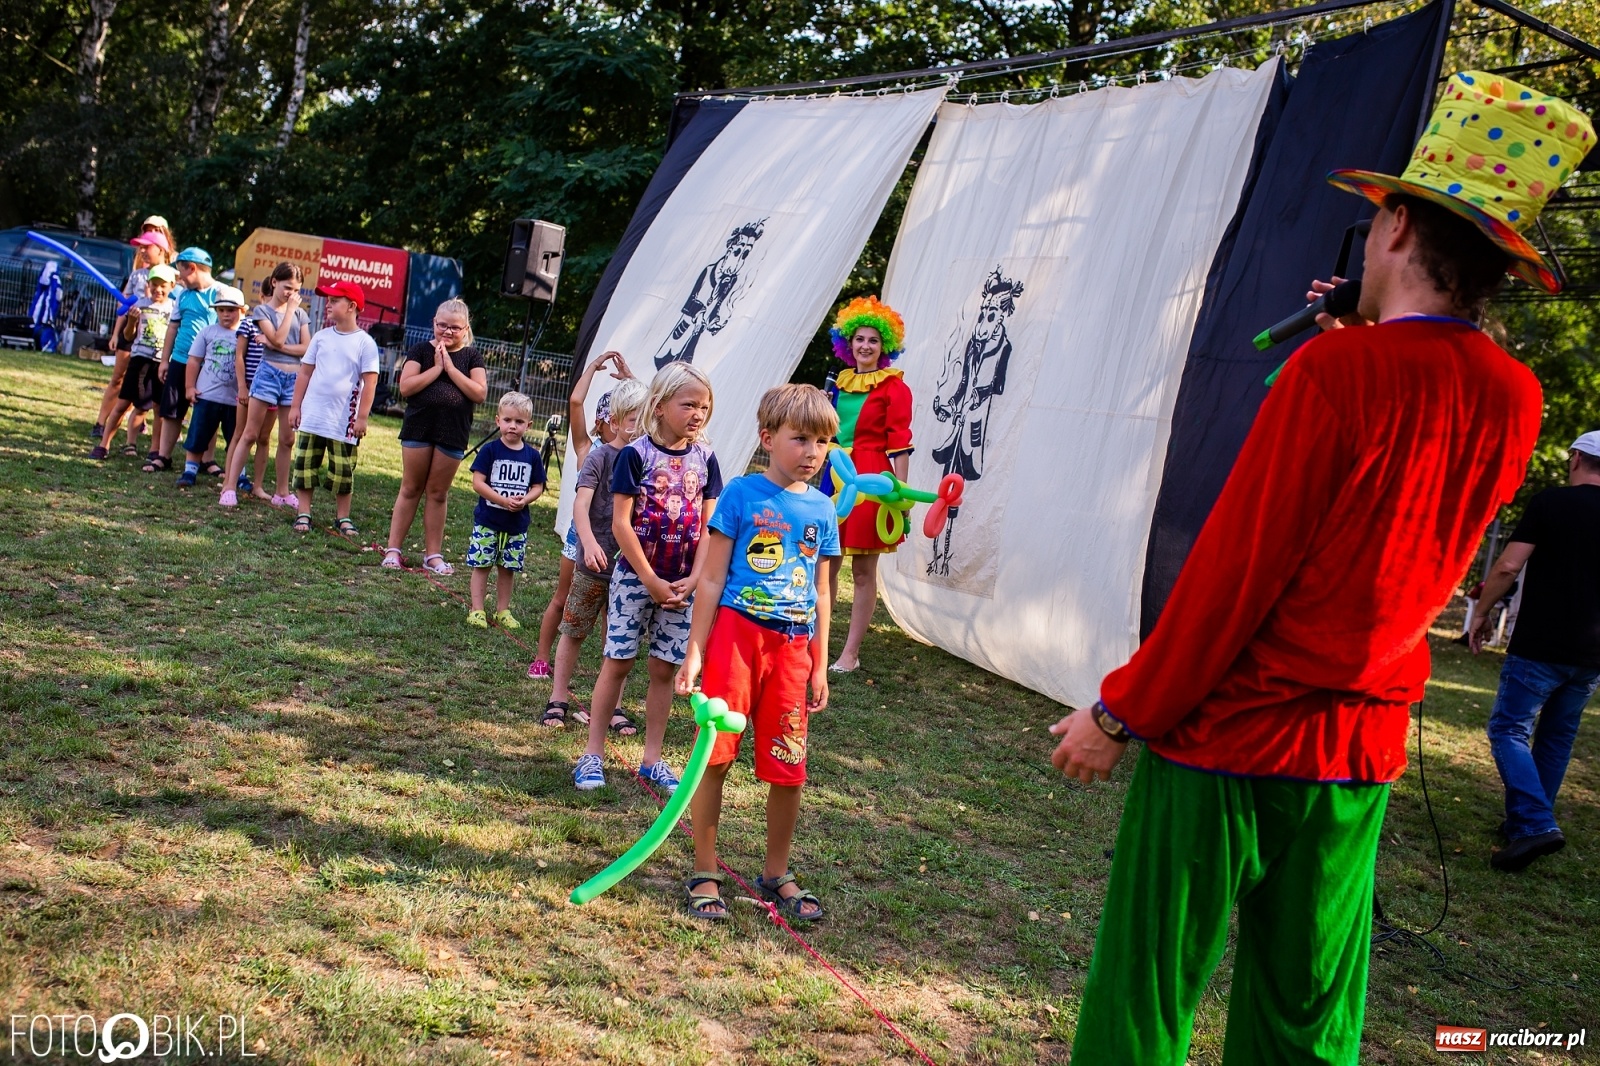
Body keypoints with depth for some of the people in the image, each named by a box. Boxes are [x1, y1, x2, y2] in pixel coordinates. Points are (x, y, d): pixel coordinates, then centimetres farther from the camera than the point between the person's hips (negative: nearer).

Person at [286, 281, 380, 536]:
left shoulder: (365, 343, -5)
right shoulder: (321, 337, 5)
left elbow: (370, 381, -8)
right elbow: (305, 373, 9)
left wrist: (362, 417, -12)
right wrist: (295, 406, 4)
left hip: (344, 421, -3)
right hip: (311, 416, 3)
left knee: (343, 471, 4)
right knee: (305, 466, 6)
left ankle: (343, 518, 16)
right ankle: (303, 514, 14)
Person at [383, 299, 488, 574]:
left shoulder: (472, 356, 6)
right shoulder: (421, 350, 3)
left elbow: (480, 393, -7)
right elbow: (405, 387, -9)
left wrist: (451, 367, -11)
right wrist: (436, 368, -12)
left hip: (453, 434, 1)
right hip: (419, 428, -1)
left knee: (438, 493, 8)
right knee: (410, 489, 5)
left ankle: (433, 555, 14)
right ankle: (393, 549, 11)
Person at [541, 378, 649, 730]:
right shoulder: (601, 456, -10)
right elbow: (581, 503, -19)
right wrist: (589, 543, -34)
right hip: (594, 565, -3)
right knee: (574, 632, 9)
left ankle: (613, 707, 21)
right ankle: (558, 700, 22)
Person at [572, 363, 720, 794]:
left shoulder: (704, 458, 2)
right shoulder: (636, 454, -10)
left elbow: (709, 525, 4)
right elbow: (621, 522, -12)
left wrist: (694, 579, -7)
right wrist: (650, 581, -13)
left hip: (682, 584, 4)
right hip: (635, 576, -3)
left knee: (664, 669, 8)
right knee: (617, 661, 2)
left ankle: (652, 760, 18)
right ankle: (592, 754, 12)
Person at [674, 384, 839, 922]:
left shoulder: (822, 510, 9)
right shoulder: (742, 494, -3)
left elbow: (820, 594, 14)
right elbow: (713, 578, -2)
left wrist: (819, 664, 12)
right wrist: (695, 650, -6)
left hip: (792, 646, 4)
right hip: (737, 634, -3)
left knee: (788, 767, 7)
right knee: (714, 754, 1)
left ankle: (776, 874, 25)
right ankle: (704, 873, 16)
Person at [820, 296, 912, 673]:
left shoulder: (894, 387, -4)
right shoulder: (841, 382, 14)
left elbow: (899, 444, -9)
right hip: (835, 476, 6)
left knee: (863, 570, 1)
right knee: (825, 564, 8)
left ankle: (851, 653, 8)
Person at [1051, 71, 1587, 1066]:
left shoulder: (1340, 368, -16)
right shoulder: (1513, 402, 3)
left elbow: (1234, 568, -16)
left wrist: (1119, 713, -8)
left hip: (1228, 734, -6)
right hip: (1364, 754, 6)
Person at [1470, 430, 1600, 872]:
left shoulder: (1550, 502, -7)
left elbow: (1508, 566, -13)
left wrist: (1484, 612, 0)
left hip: (1539, 648, -5)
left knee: (1509, 729, 0)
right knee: (1556, 738, 16)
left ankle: (1534, 824, -16)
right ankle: (1525, 824, 22)